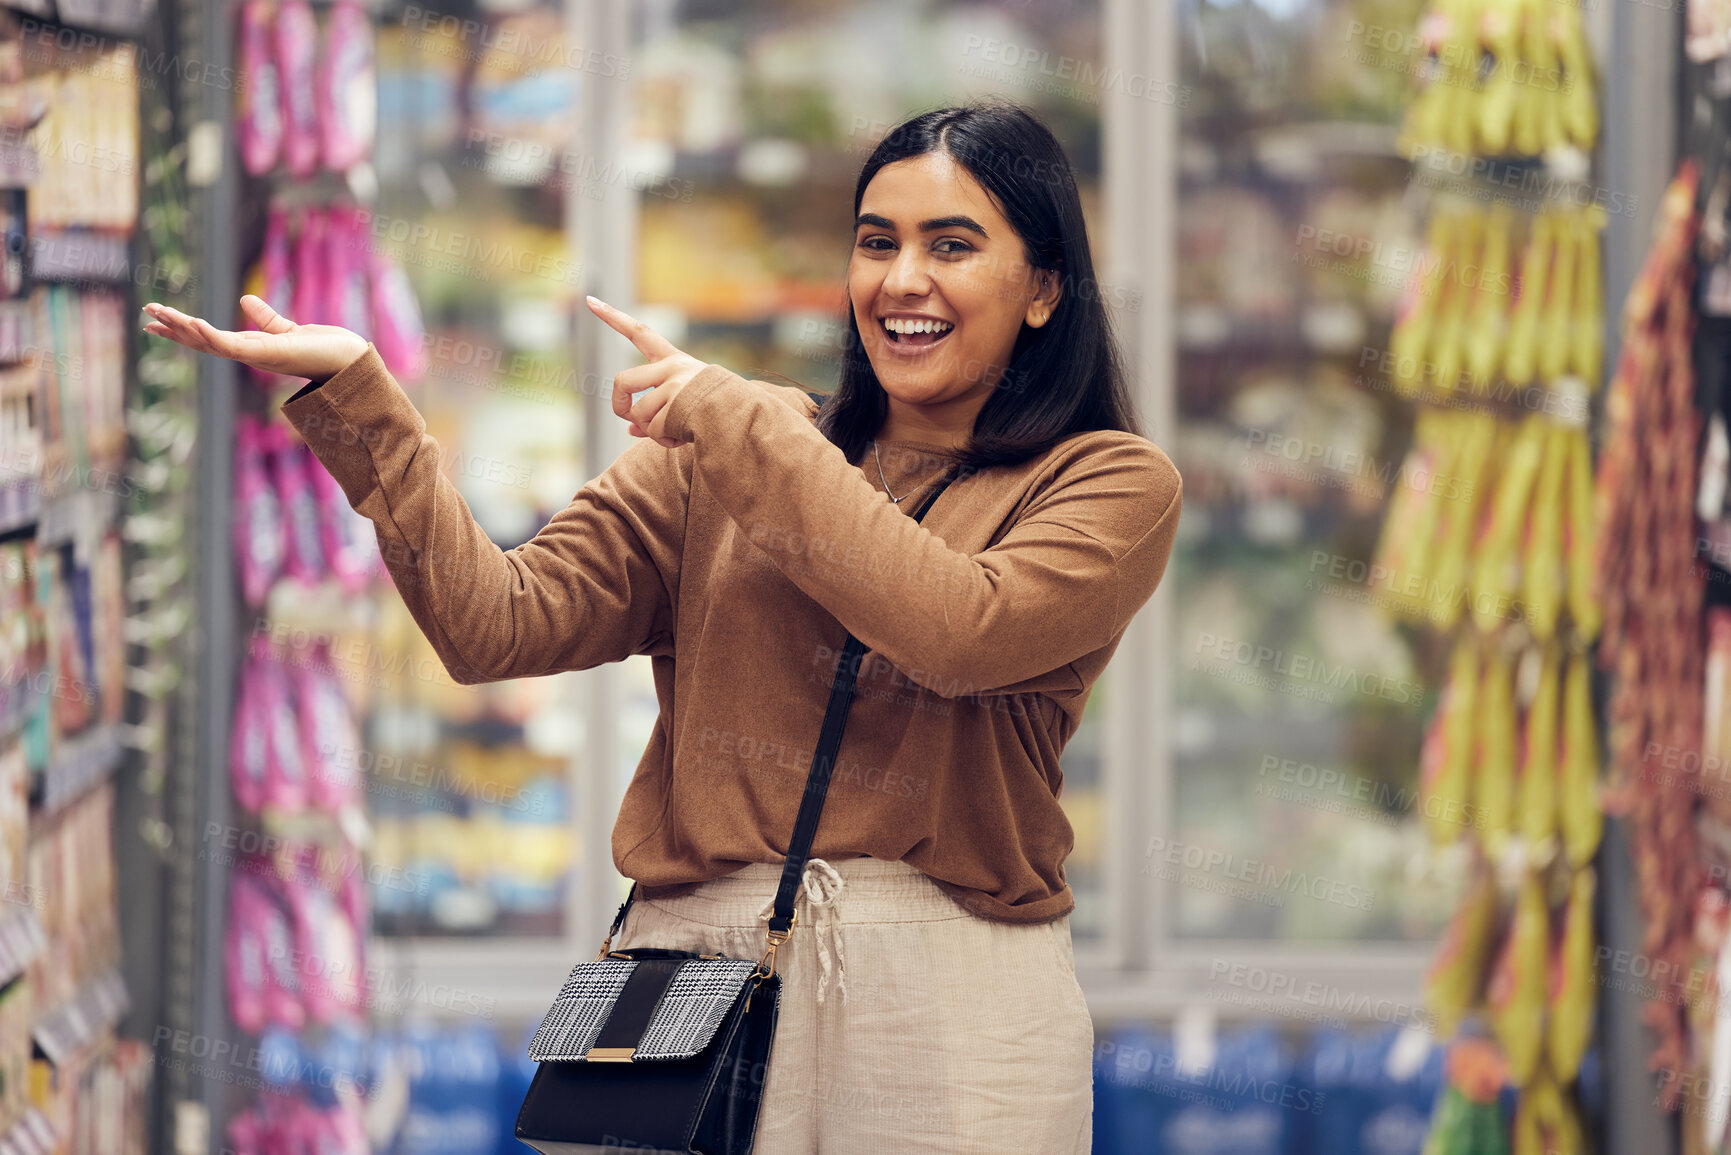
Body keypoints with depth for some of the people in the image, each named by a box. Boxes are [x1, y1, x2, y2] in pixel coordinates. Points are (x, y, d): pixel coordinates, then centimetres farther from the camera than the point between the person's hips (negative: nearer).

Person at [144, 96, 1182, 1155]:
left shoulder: (1115, 484, 2)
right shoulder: (716, 451, 11)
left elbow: (960, 631, -18)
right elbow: (502, 623, 0)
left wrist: (738, 424, -11)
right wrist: (355, 396, -10)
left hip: (951, 1001, -2)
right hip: (692, 955, 2)